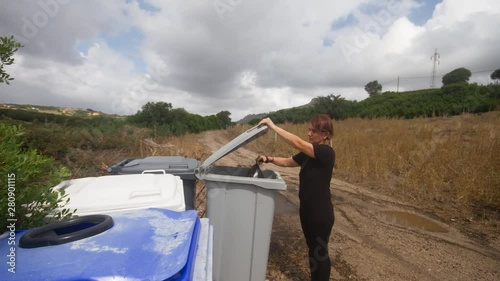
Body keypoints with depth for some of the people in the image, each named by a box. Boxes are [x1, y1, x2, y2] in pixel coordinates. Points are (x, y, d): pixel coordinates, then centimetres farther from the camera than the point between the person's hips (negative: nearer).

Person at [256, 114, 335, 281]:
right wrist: (269, 159, -7)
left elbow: (297, 143, -32)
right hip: (306, 210, 8)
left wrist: (272, 126, -30)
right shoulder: (308, 153, 4)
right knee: (313, 250, 24)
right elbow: (288, 162, 10)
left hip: (321, 214, -8)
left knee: (320, 253, 12)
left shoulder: (326, 152, -21)